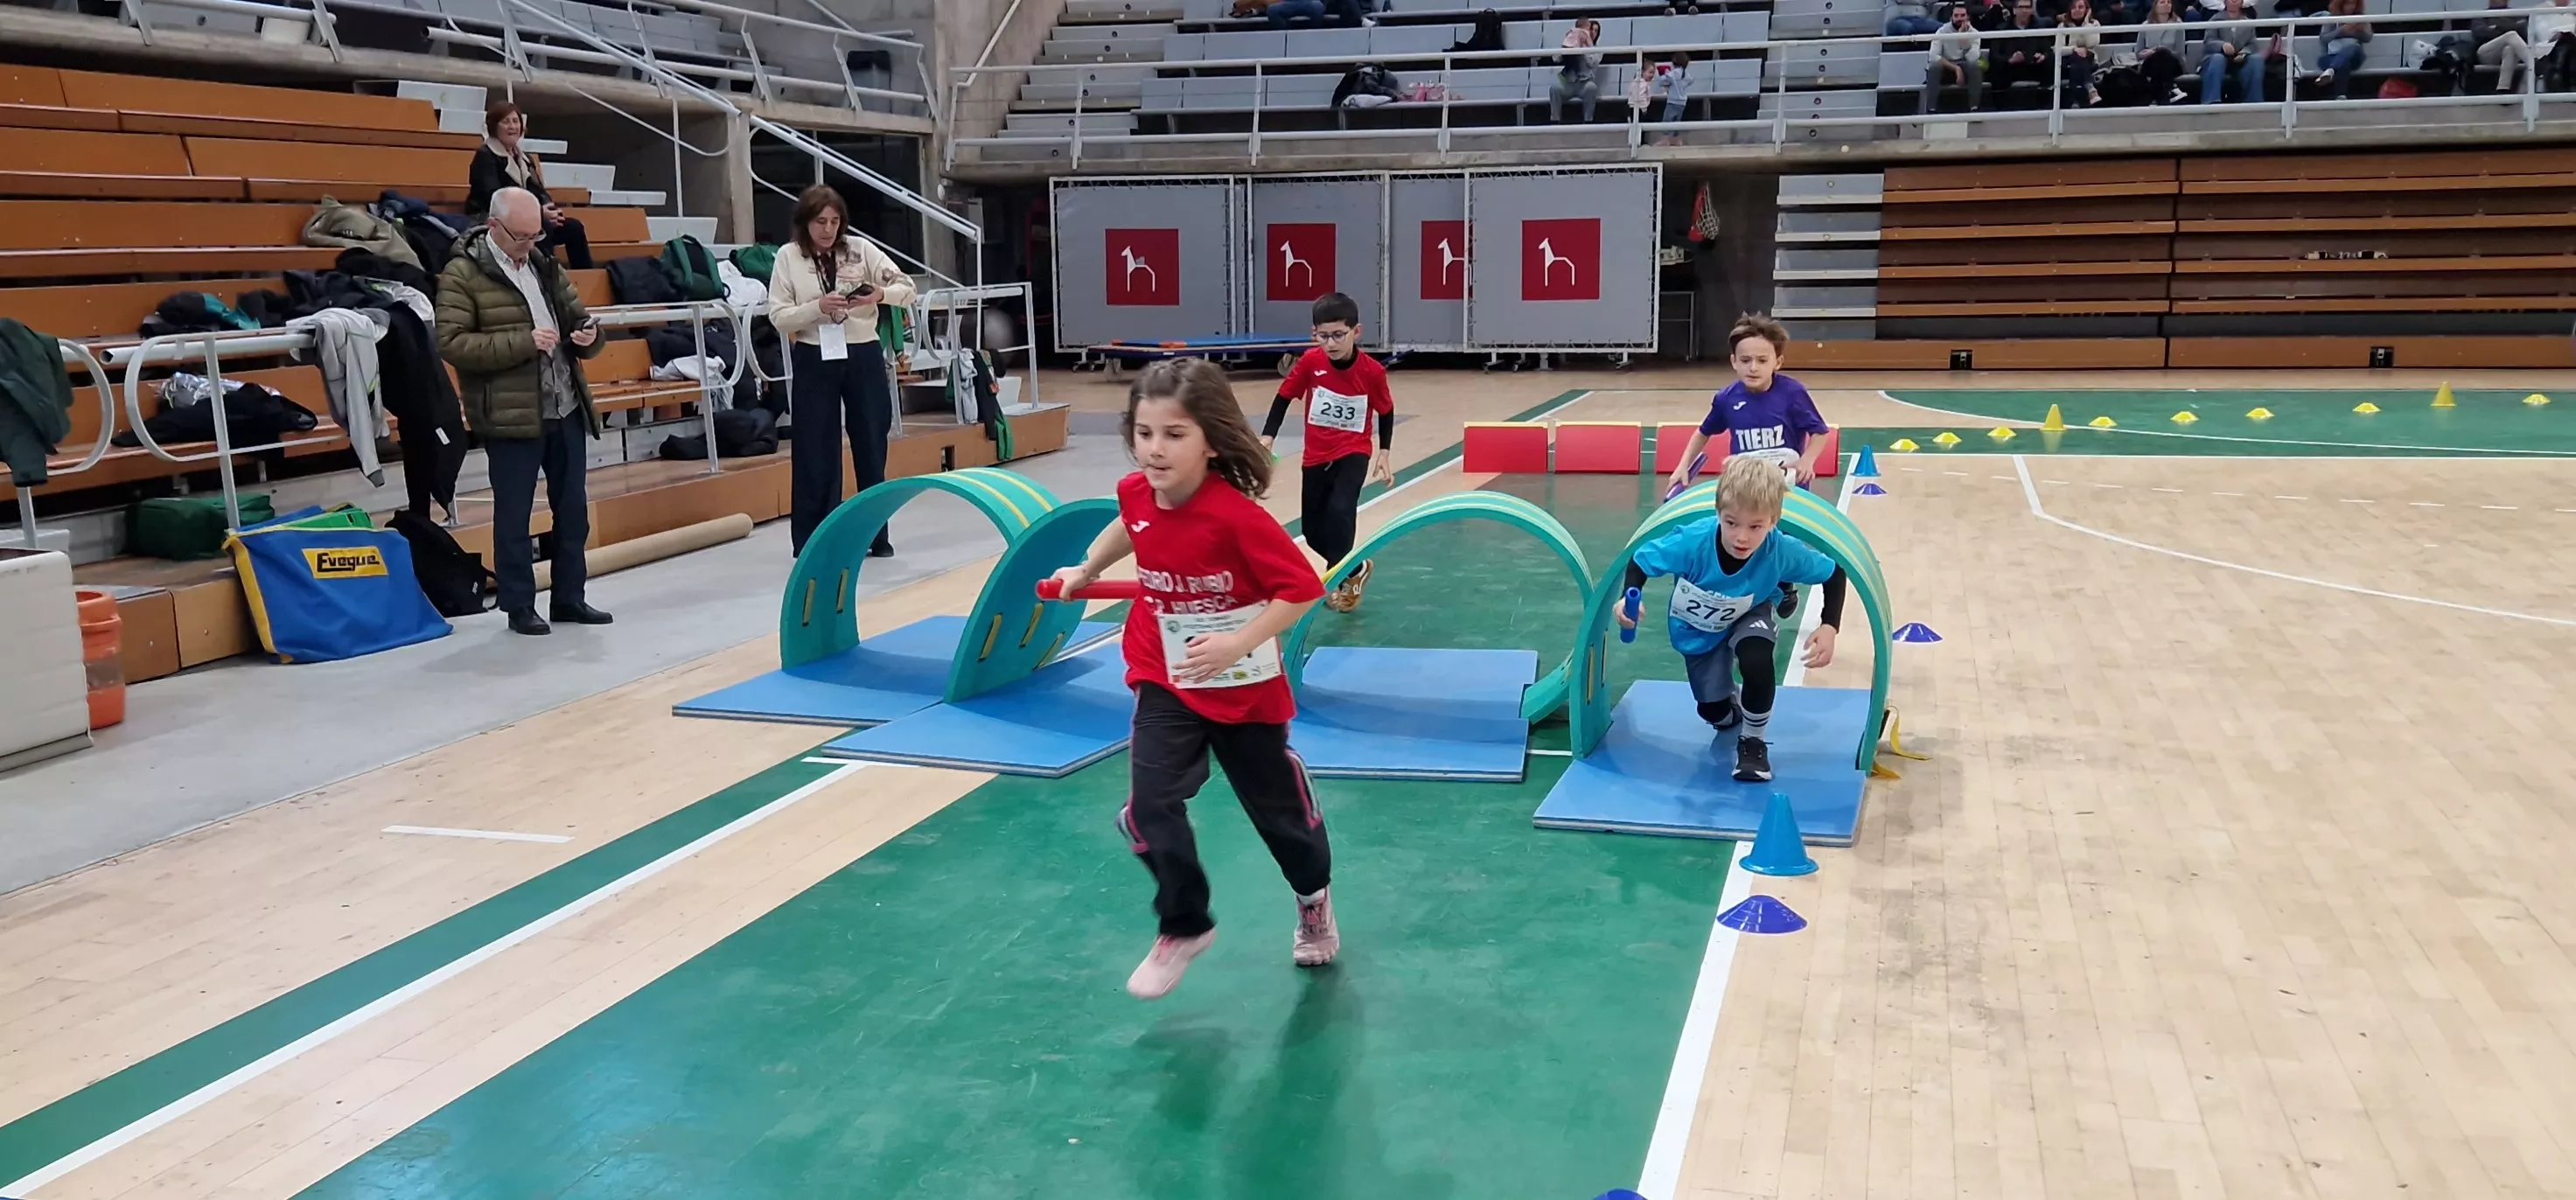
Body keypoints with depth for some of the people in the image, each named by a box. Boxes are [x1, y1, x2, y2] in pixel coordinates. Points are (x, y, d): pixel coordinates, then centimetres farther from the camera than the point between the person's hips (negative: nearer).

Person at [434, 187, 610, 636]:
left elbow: (578, 317, 20)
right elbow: (451, 343, -15)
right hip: (510, 416, -6)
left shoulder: (546, 267, 13)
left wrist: (588, 334, -5)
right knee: (513, 514, 3)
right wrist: (523, 342, -21)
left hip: (566, 410, 6)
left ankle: (569, 597, 24)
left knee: (573, 508, 12)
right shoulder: (461, 275, -7)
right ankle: (519, 606, 13)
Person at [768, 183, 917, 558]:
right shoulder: (788, 256, -1)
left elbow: (906, 287, 0)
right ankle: (812, 542, 12)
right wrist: (818, 307, -21)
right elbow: (778, 316, -5)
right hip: (814, 361, -1)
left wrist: (880, 294, -21)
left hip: (863, 357, 1)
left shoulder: (860, 248, 1)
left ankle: (876, 535, 20)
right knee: (816, 452, 3)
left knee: (871, 447, 8)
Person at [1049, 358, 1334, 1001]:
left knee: (1276, 805, 15)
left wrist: (1239, 644, -32)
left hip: (1245, 688, -3)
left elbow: (1302, 588, -25)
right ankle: (1184, 927, 8)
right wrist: (1087, 569, 17)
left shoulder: (1236, 514, -29)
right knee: (1150, 806, -14)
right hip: (1167, 684, 4)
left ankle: (1314, 899, 45)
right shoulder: (1136, 494, -11)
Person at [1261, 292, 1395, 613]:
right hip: (1316, 455, 3)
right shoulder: (1310, 361, -14)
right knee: (1313, 530, 8)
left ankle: (1343, 578, -5)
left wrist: (1385, 452, -1)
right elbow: (1284, 397, -2)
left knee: (1339, 511, -26)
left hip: (1353, 454, -3)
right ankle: (1352, 570, 35)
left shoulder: (1372, 371, -16)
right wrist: (1267, 437, -11)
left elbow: (1386, 411, 1)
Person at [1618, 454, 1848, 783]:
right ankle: (1733, 705, 52)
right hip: (1698, 630, 1)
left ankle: (1754, 740, -7)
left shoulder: (1783, 551, -36)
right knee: (1715, 714, 9)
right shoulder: (1693, 542, -39)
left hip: (1746, 620, -1)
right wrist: (1629, 597, -43)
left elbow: (1833, 573, -19)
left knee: (1757, 657, -35)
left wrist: (1828, 627, -31)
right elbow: (1641, 559, -23)